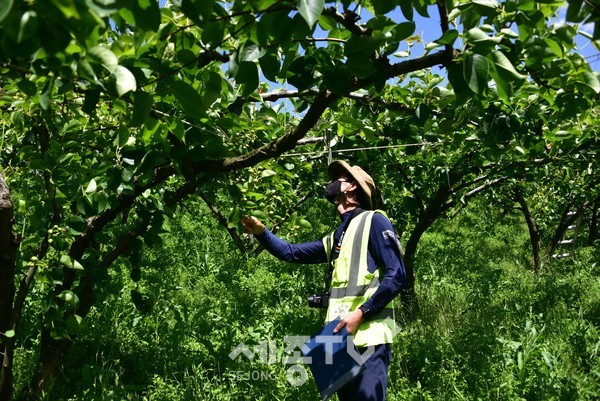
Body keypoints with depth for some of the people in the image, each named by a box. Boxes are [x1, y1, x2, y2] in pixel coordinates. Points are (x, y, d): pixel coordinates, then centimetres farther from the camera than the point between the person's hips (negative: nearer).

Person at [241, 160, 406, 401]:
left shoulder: (373, 221, -1)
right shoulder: (335, 238, 23)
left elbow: (396, 275, -11)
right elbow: (291, 253, 26)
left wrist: (361, 313, -17)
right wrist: (261, 232, 12)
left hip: (368, 337, -8)